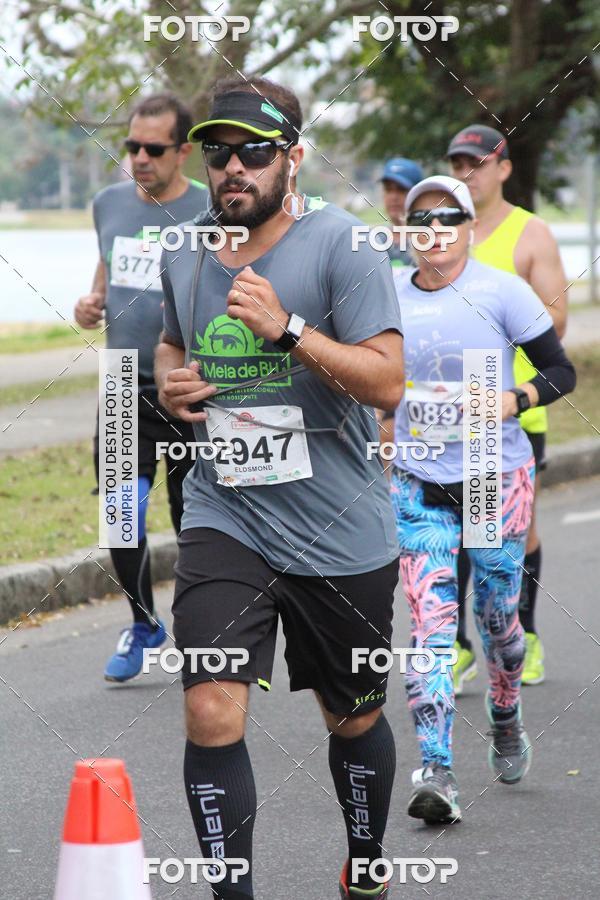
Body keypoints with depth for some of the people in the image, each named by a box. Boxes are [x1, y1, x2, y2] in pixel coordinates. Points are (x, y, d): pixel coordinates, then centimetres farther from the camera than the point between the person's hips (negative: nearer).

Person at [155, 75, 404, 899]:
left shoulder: (338, 244, -11)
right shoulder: (184, 257, 5)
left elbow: (387, 381, -18)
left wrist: (286, 328, -27)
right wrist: (171, 382, 4)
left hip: (340, 533, -3)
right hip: (223, 518, 3)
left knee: (354, 719, 15)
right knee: (212, 712, -15)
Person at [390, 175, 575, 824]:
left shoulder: (500, 291, -7)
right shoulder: (388, 297, 2)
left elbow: (561, 371, -3)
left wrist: (514, 399, -18)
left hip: (498, 478, -1)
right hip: (418, 484, 2)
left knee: (496, 616, 9)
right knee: (430, 623, -10)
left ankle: (506, 721, 40)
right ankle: (436, 772, -15)